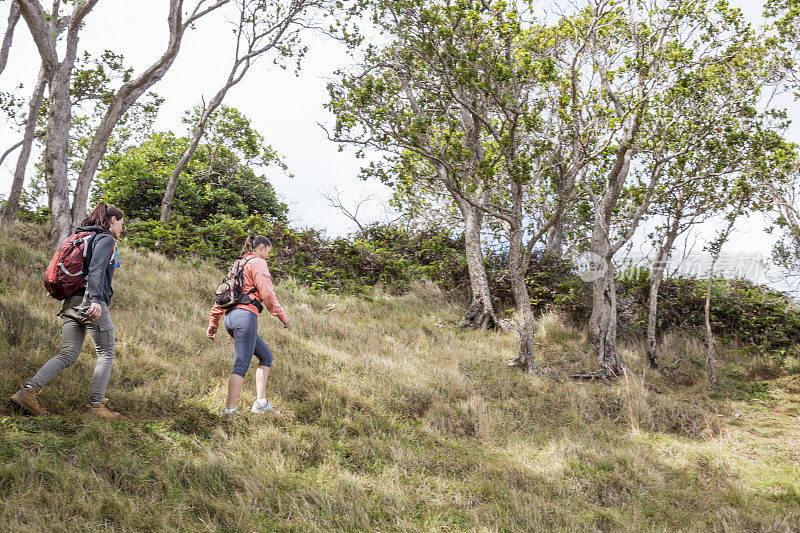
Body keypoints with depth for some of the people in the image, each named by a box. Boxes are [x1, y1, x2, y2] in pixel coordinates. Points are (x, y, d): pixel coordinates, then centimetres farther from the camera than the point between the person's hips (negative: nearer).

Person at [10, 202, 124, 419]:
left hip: (71, 303, 8)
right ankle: (96, 404, 0)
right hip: (89, 302, -8)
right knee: (106, 354, 2)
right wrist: (96, 300, -31)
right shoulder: (106, 239, -4)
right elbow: (97, 270, -19)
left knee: (67, 355, 5)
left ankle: (29, 391, -10)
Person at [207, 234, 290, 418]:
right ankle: (230, 410, -16)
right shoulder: (258, 263, 0)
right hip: (245, 314, -9)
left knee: (266, 356, 15)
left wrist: (213, 322, 25)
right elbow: (267, 293, -10)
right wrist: (282, 315, -2)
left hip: (230, 317, 9)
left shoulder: (238, 265, 26)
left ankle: (261, 402, 9)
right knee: (241, 365, -11)